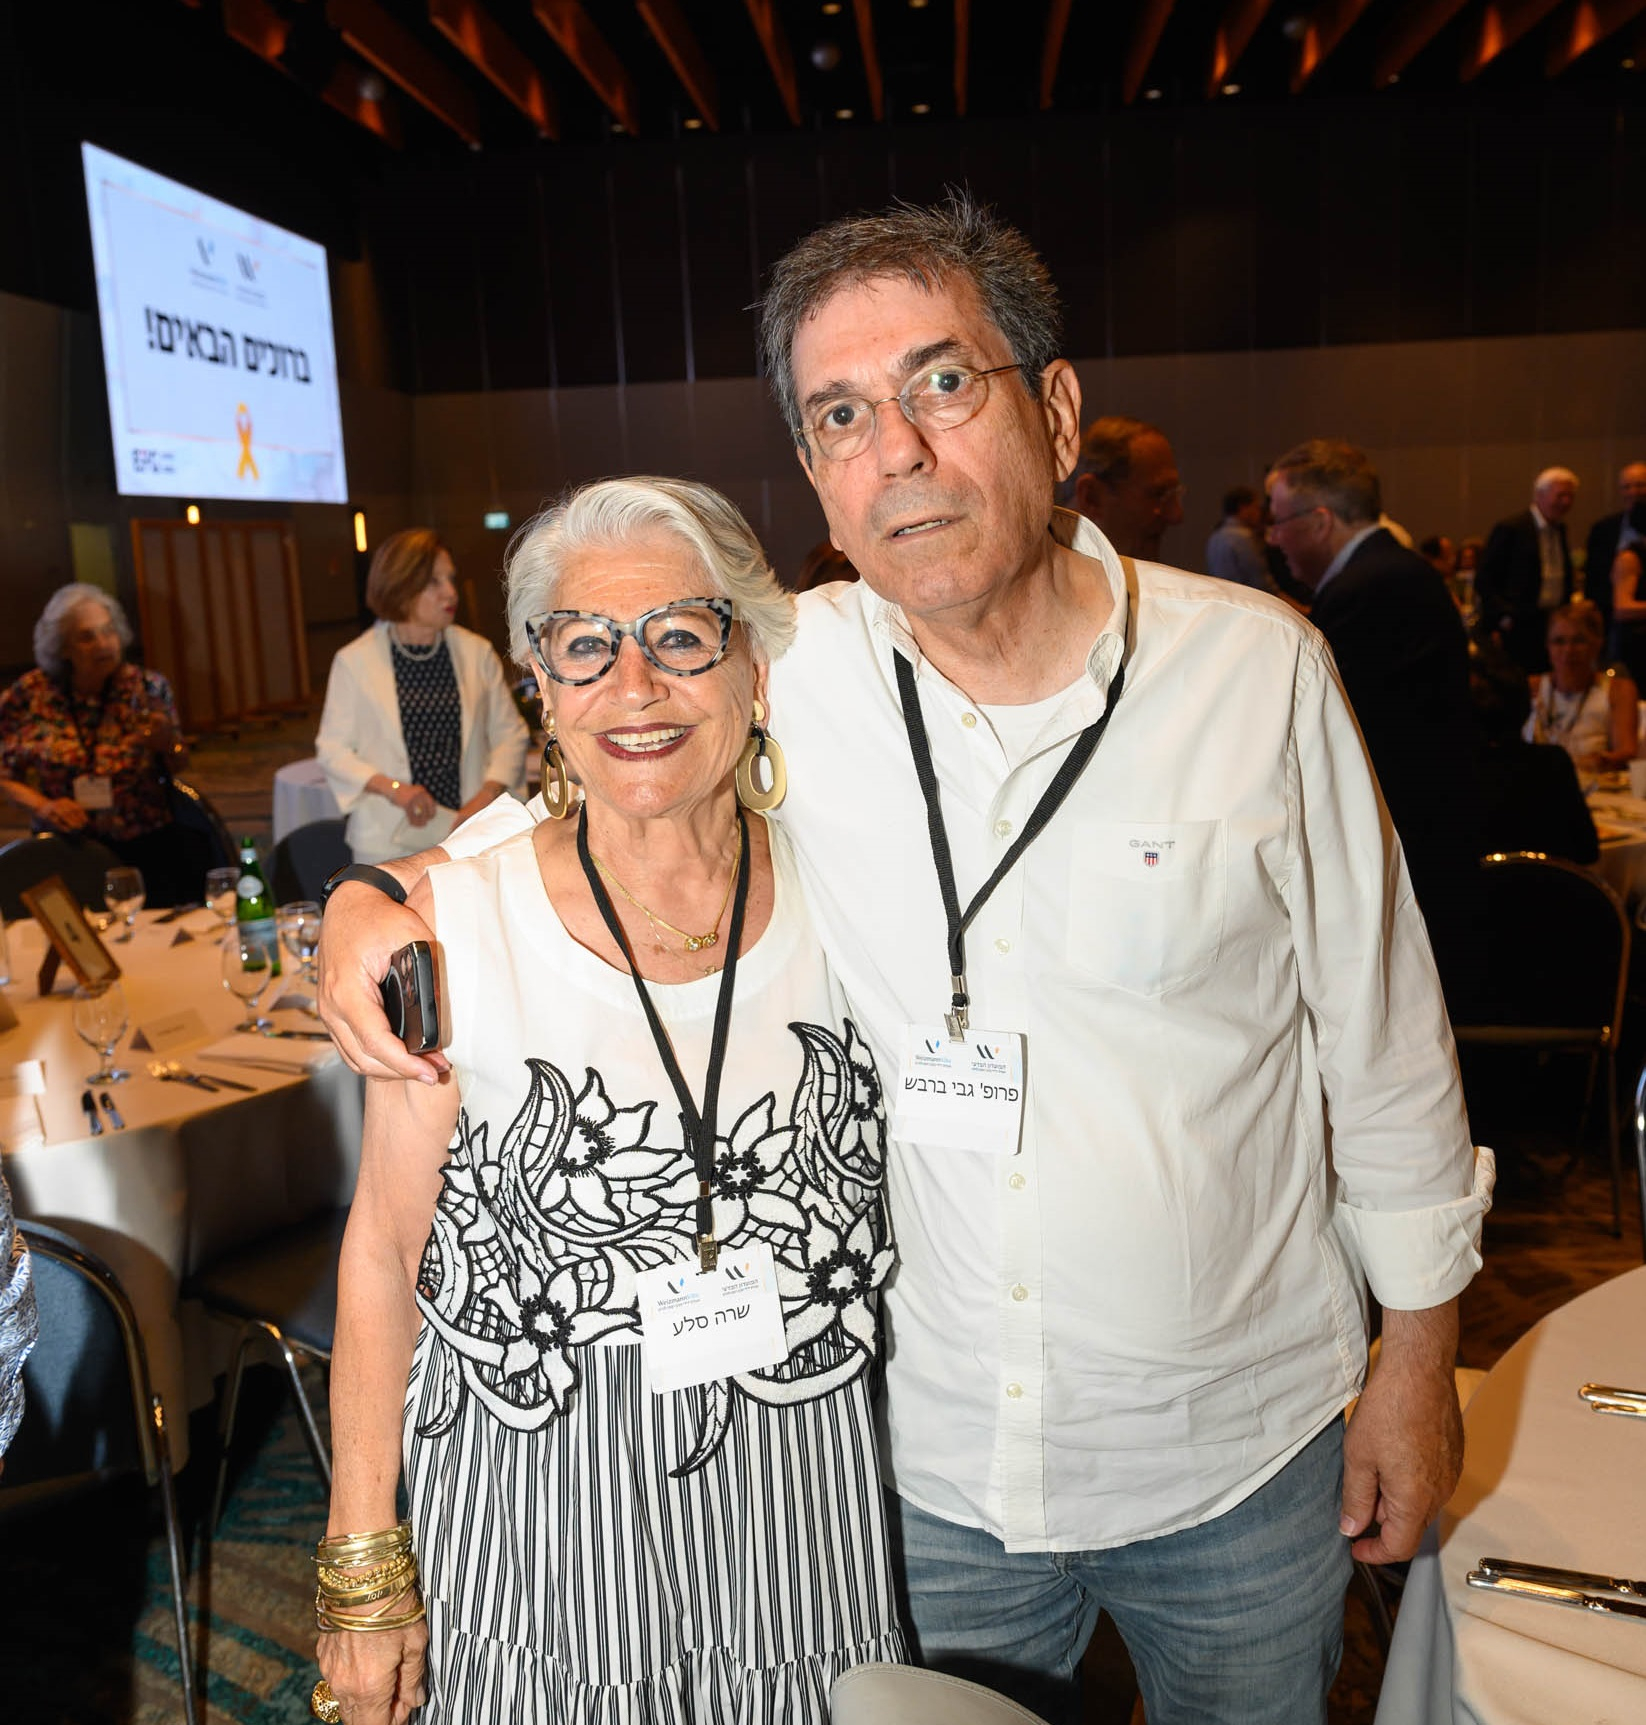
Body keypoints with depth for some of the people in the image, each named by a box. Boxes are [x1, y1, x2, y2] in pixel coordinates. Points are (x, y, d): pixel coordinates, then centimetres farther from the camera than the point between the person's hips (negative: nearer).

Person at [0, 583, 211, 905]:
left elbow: (180, 769, 11)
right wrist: (43, 806, -10)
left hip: (144, 842, 1)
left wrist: (169, 745, -12)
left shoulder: (148, 688, 3)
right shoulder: (29, 695, 2)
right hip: (65, 847, -1)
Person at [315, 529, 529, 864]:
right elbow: (332, 748, 2)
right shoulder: (354, 661, 0)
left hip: (465, 833, 2)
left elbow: (511, 733, 9)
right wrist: (392, 788, -14)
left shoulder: (478, 652, 7)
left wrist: (487, 797, -6)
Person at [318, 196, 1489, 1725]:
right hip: (933, 1454, 1)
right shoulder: (786, 674, -12)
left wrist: (1418, 1356, 2)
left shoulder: (1256, 665, -13)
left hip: (1243, 1454, 0)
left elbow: (1381, 1031, -4)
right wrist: (383, 896, -13)